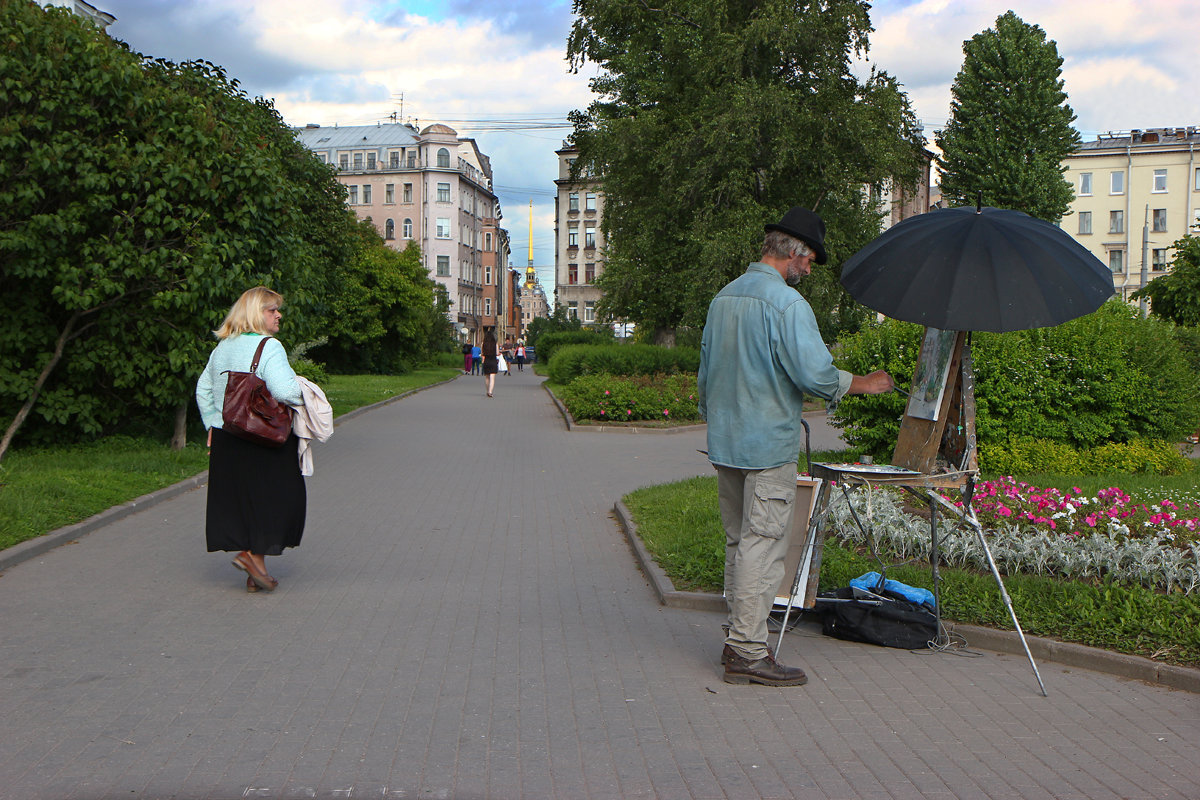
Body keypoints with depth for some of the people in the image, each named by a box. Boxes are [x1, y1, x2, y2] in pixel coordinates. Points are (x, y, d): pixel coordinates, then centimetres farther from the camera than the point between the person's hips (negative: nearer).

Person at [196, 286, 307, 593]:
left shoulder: (221, 348, 14)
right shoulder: (269, 347, -12)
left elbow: (203, 390, 20)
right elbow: (285, 390, -24)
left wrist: (213, 427, 24)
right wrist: (305, 393, -5)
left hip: (225, 440, 8)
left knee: (238, 499, 11)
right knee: (276, 498, 7)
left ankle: (254, 574, 15)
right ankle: (255, 554, -2)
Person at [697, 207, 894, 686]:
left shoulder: (724, 298, 12)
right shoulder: (786, 303, -15)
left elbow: (705, 374, 19)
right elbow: (815, 374, -19)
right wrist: (864, 385, -2)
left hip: (724, 444, 9)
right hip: (769, 446, -8)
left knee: (737, 542, 16)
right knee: (762, 546, -3)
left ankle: (736, 639, 23)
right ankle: (748, 653, 1)